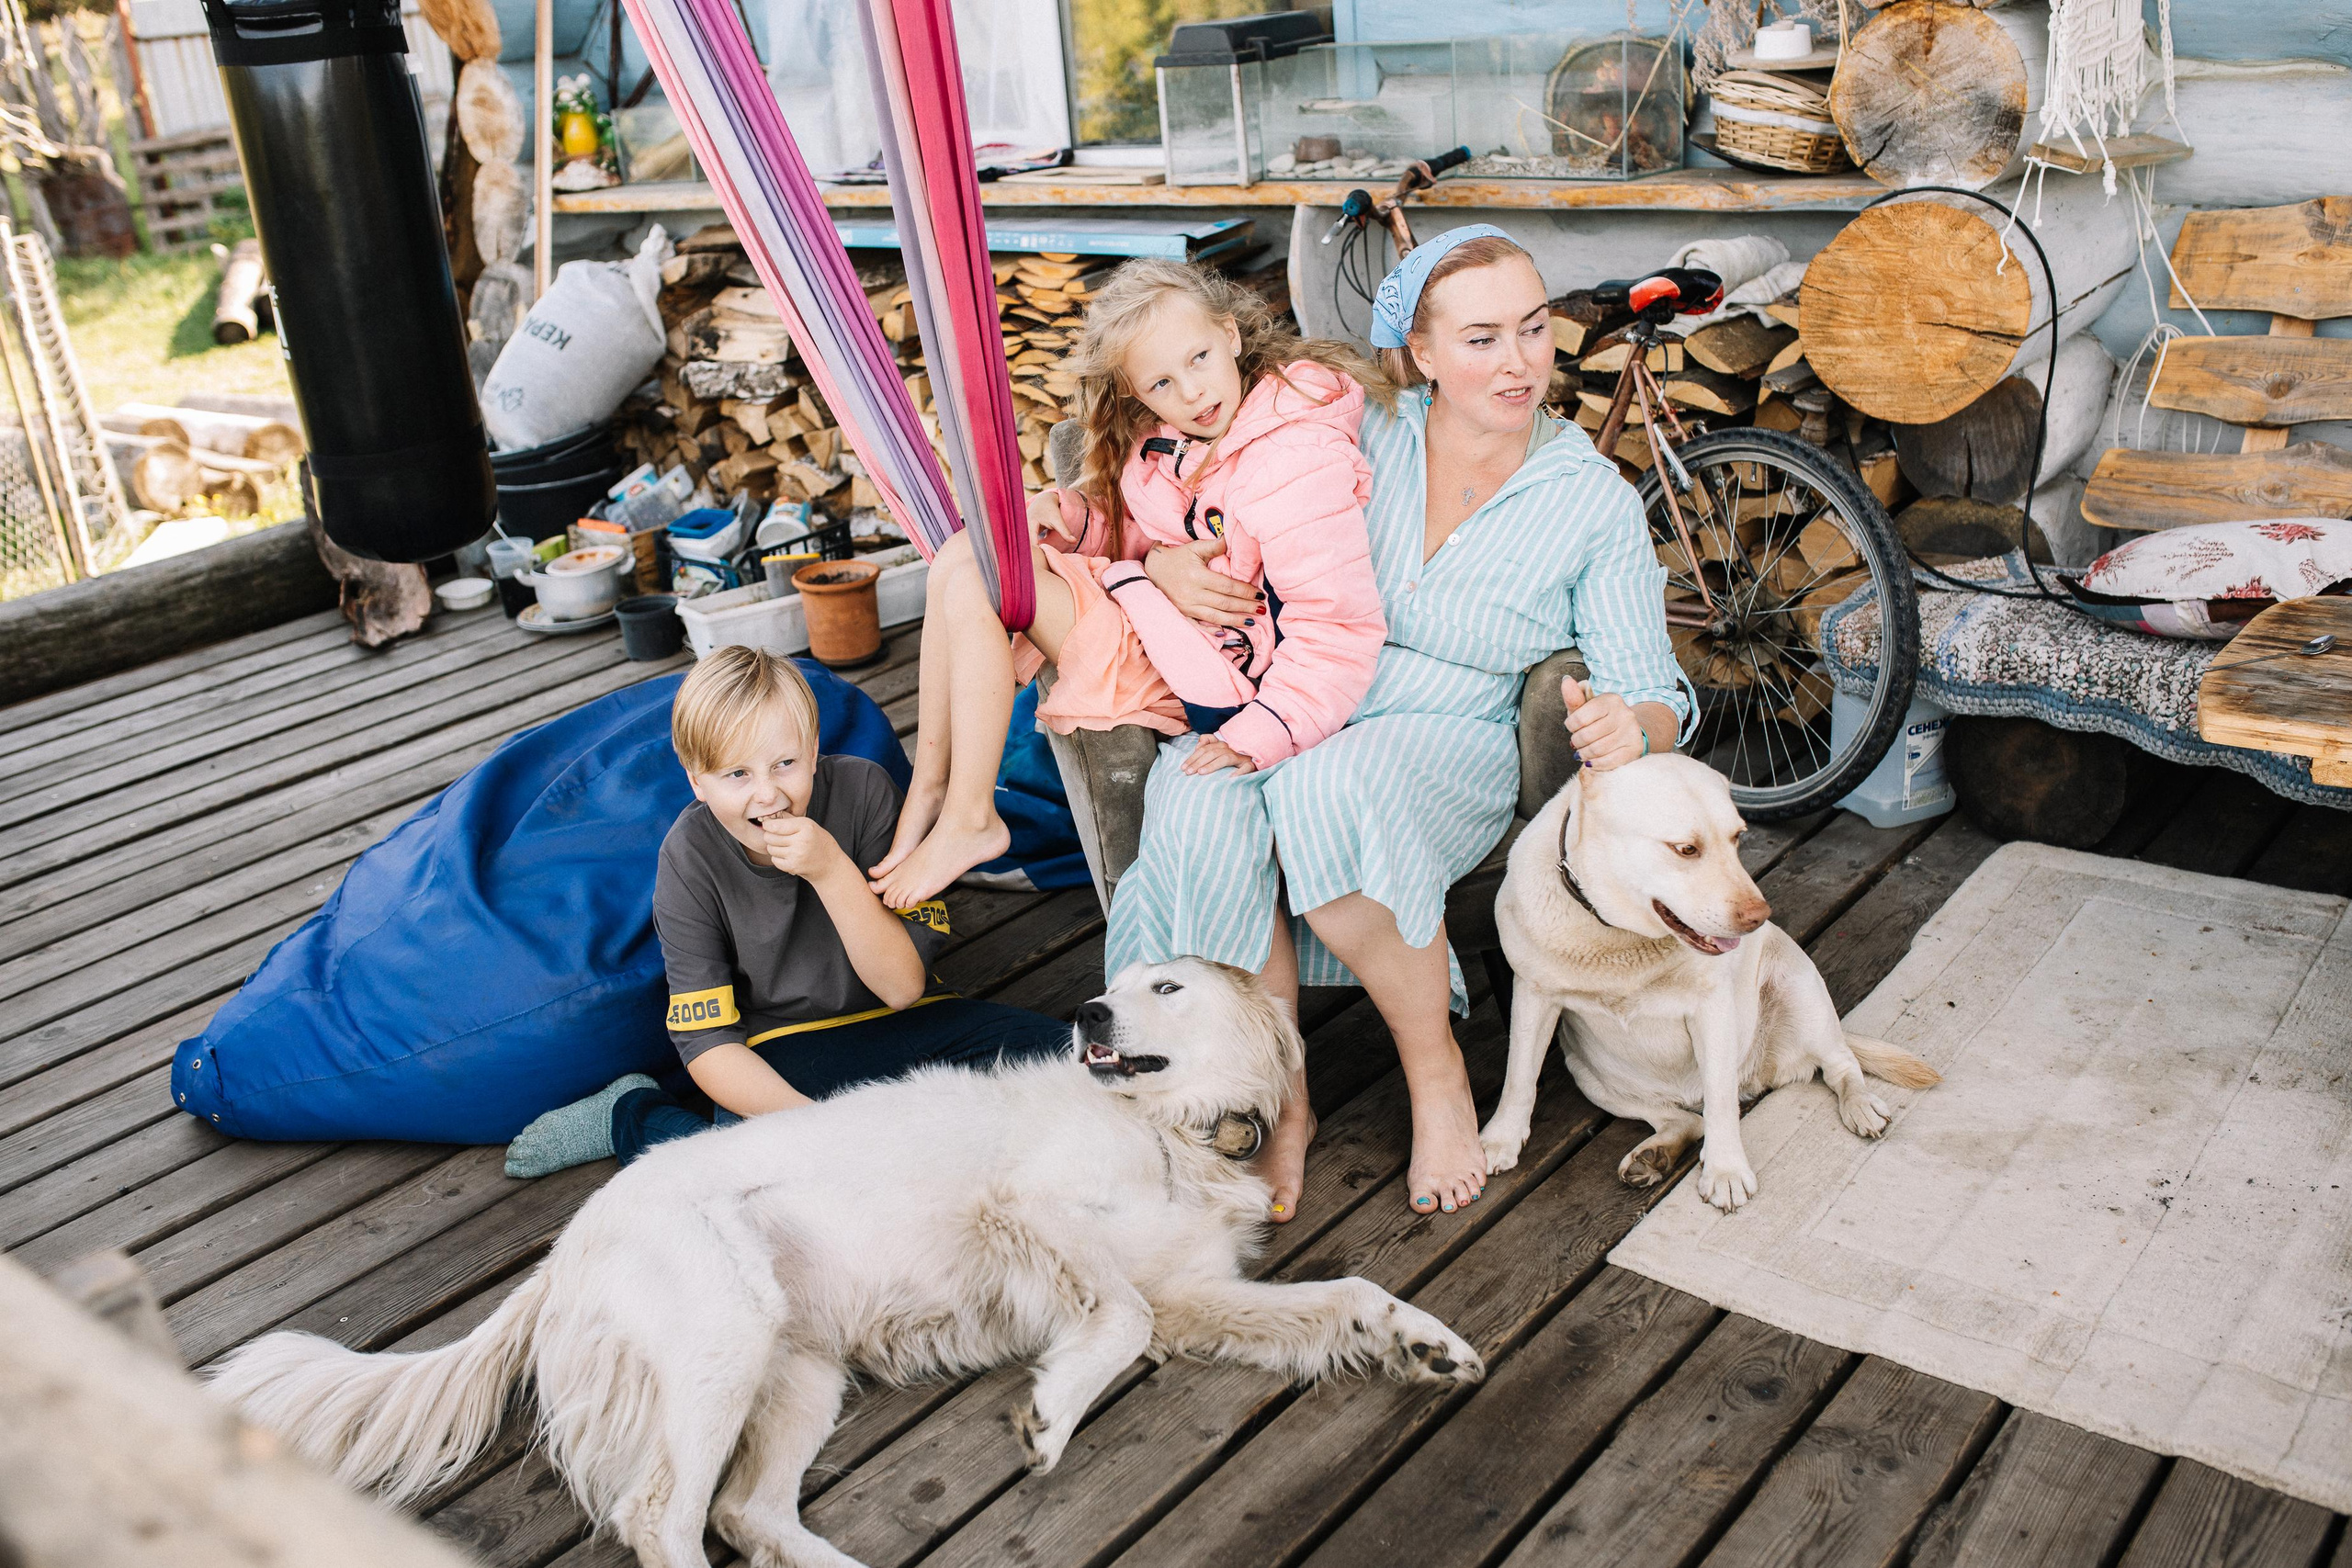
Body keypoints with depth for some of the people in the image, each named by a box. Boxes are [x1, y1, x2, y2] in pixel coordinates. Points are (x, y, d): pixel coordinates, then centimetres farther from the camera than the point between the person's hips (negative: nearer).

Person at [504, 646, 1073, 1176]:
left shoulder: (862, 789, -15)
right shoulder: (690, 857, -13)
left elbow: (903, 987, -15)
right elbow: (707, 1042, -14)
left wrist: (831, 870, -29)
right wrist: (808, 1118, -31)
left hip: (897, 1022, 2)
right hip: (779, 1052, -2)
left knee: (1052, 1049, -21)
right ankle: (633, 1114, -3)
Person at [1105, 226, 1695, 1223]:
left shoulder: (1595, 501, 2)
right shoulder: (1359, 438, 5)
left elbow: (1653, 692, 1)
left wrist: (1628, 725, -24)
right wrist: (1164, 560, -7)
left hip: (1449, 749, -2)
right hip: (1286, 720, 2)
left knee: (1330, 787, -38)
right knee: (1197, 804, -34)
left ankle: (1437, 1074, -17)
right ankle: (1279, 1101, -18)